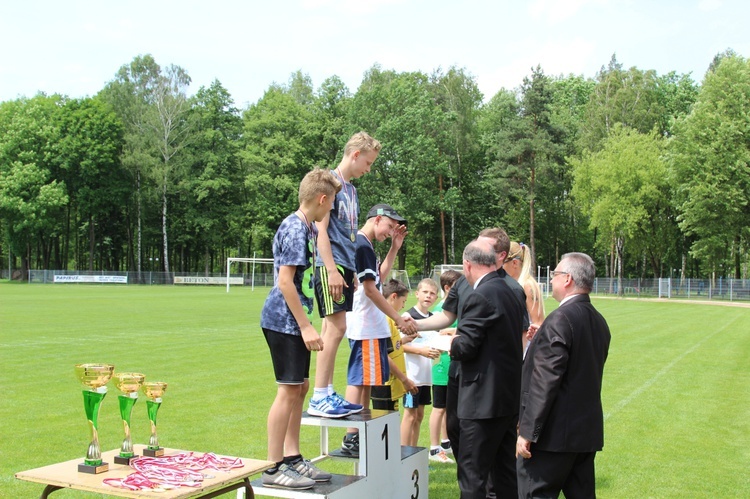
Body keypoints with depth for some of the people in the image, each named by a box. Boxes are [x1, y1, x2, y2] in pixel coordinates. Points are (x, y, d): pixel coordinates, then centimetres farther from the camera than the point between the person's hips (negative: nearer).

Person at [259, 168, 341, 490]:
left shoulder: (307, 227, 13)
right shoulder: (295, 228, -16)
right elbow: (284, 281, -21)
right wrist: (305, 326, -21)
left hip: (295, 323, 10)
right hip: (285, 321, -10)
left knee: (300, 387, 13)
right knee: (288, 389, -6)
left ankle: (292, 457, 22)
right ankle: (274, 468, 2)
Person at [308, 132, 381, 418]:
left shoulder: (351, 188, 19)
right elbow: (321, 228, -14)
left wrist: (354, 271, 19)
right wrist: (332, 269, -19)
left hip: (345, 266, 9)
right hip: (331, 266, -9)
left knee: (333, 330, 10)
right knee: (336, 328, -11)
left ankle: (327, 394, 15)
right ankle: (319, 398, -5)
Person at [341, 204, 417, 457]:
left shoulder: (365, 245, 16)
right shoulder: (361, 245, -15)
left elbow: (380, 275, 22)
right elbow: (370, 289, -18)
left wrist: (394, 247, 14)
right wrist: (399, 319, -15)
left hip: (371, 325, 10)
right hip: (366, 326, -10)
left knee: (366, 380, 15)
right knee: (360, 379, -7)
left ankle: (361, 435, 23)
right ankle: (350, 440, -2)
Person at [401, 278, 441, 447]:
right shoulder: (408, 316, -10)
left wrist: (436, 350, 0)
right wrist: (420, 350, -22)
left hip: (426, 374, 7)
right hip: (412, 374, -7)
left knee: (419, 415, 13)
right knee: (410, 415, -2)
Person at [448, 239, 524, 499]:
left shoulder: (480, 296, -18)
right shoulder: (509, 292, 11)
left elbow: (464, 348, -19)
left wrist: (454, 342, 2)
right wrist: (462, 336, 13)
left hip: (484, 400, -9)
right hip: (509, 397, 9)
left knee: (472, 476, -1)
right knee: (505, 471, 18)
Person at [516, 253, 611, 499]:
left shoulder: (560, 319, -17)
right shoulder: (599, 322, 9)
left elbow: (544, 382, -21)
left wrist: (527, 432, -18)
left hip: (555, 433, -9)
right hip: (588, 432, 9)